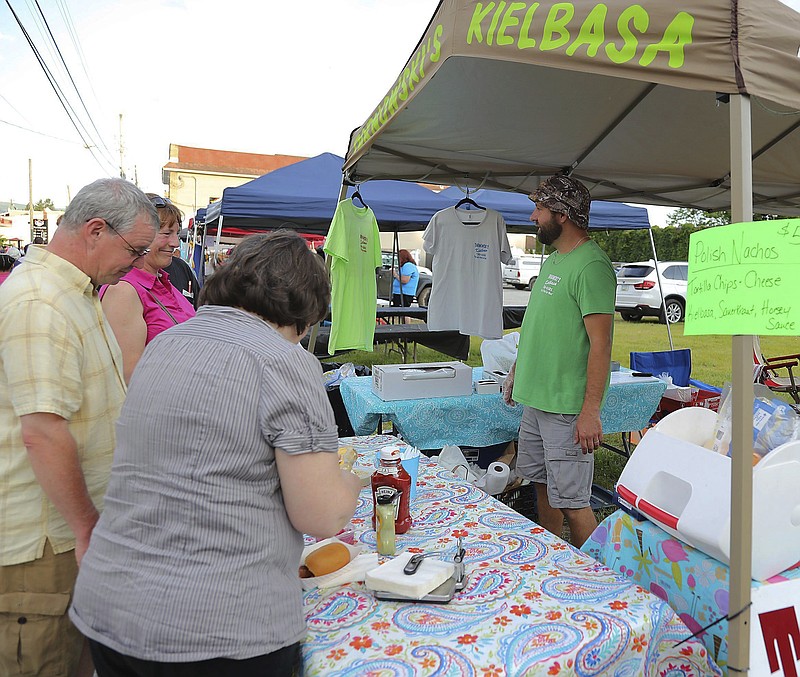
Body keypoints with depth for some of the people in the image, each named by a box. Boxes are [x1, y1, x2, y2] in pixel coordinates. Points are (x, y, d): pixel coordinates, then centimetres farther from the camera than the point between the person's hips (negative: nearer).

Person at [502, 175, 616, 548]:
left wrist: (590, 411, -23)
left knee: (571, 501, 0)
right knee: (543, 485, 19)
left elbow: (600, 343, -21)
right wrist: (518, 369, 23)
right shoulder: (554, 259, 13)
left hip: (567, 407, -9)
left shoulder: (591, 266, -17)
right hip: (535, 398, 10)